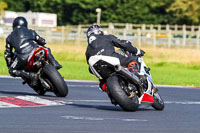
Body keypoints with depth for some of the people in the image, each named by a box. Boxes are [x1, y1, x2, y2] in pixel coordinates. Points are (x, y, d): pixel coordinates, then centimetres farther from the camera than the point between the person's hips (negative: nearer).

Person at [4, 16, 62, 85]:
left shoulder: (10, 37, 25)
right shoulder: (30, 32, 28)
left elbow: (7, 53, 26)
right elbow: (42, 41, 33)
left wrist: (9, 65, 39)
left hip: (22, 56, -2)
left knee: (12, 71, 14)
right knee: (47, 50, 34)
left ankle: (31, 75, -8)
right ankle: (54, 64, 11)